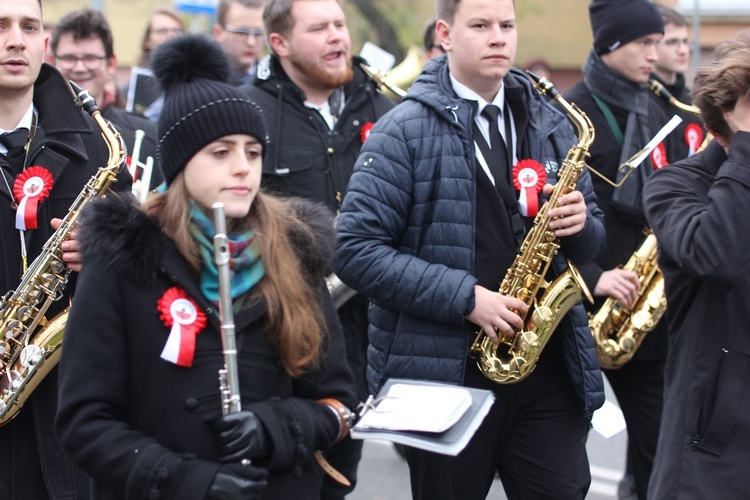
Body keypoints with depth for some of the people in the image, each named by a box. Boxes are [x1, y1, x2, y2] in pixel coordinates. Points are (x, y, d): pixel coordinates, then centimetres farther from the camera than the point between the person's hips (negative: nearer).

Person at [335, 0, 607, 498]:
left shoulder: (552, 125, 9)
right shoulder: (404, 131, -7)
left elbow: (591, 242, 17)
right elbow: (357, 248, -14)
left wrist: (580, 225, -8)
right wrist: (464, 297, -19)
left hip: (549, 364, 4)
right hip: (446, 372, -4)